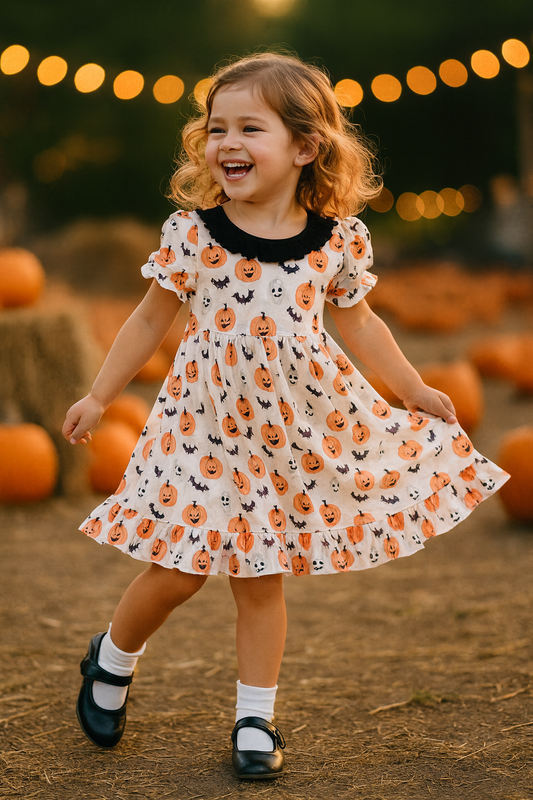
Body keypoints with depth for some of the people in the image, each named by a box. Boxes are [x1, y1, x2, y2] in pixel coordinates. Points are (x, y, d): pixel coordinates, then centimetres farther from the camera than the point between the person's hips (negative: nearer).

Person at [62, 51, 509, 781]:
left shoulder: (338, 241, -4)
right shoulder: (191, 234, -8)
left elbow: (357, 321, 11)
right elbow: (151, 320, 4)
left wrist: (415, 391, 15)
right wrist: (99, 397, 9)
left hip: (297, 428, 1)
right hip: (207, 426, -1)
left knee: (261, 579, 8)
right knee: (178, 570, 1)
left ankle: (256, 720, 22)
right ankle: (111, 661, 30)